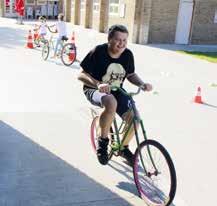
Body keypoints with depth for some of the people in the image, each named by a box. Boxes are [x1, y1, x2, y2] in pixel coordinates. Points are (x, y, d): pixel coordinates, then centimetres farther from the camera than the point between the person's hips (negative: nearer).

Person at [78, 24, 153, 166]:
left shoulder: (128, 55, -6)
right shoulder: (98, 52, -19)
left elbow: (131, 74, 10)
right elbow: (81, 75, -19)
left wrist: (142, 84, -11)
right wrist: (98, 84, -37)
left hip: (116, 91, 5)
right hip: (95, 90, -5)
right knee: (111, 103, -40)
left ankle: (124, 148, 18)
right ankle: (103, 141, -15)